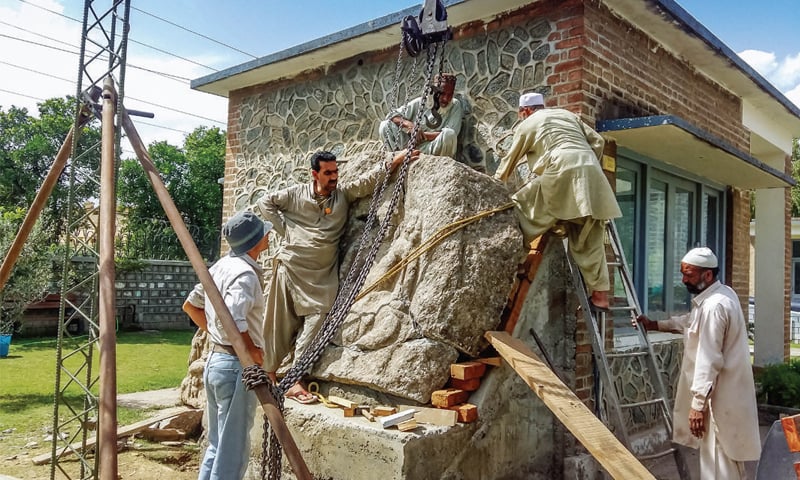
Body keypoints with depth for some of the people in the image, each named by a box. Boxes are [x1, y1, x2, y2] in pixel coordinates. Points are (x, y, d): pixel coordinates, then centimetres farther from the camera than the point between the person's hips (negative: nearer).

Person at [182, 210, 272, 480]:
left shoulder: (222, 266, 10)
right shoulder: (245, 273, -18)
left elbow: (190, 305, 20)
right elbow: (231, 321, -33)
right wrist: (257, 355, -20)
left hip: (215, 360, 10)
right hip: (236, 366, -9)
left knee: (217, 446, 19)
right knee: (233, 453, 1)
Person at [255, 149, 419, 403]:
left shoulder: (344, 194, 6)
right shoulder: (297, 194, 1)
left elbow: (367, 181, -4)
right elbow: (264, 203, 8)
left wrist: (393, 162, -16)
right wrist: (283, 226, 0)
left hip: (323, 274, 2)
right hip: (292, 266, -2)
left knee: (316, 318, -7)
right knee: (281, 322, 3)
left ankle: (295, 382, -4)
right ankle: (268, 374, 15)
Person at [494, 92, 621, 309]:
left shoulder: (527, 124, 17)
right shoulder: (568, 115, 31)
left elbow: (510, 160, 25)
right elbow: (598, 142, 24)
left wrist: (496, 182, 39)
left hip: (563, 171, -6)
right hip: (591, 173, 6)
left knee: (522, 204, 9)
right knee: (589, 240, 7)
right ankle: (600, 293, 5)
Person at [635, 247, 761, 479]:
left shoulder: (714, 306, -24)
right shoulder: (722, 294, 8)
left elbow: (708, 361, -25)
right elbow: (692, 322, 26)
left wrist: (698, 403, -23)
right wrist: (655, 325, 20)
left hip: (720, 398, -10)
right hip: (727, 393, 10)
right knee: (726, 457, 21)